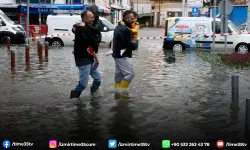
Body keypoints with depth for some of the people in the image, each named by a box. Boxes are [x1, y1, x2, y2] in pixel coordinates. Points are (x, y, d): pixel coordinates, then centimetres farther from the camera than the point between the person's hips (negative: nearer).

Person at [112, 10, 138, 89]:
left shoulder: (119, 27, 13)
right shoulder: (126, 29, -20)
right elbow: (131, 45, -21)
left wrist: (132, 42, 2)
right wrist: (135, 44, 0)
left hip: (117, 54, 11)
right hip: (123, 56, -11)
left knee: (119, 75, 14)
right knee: (130, 74, -9)